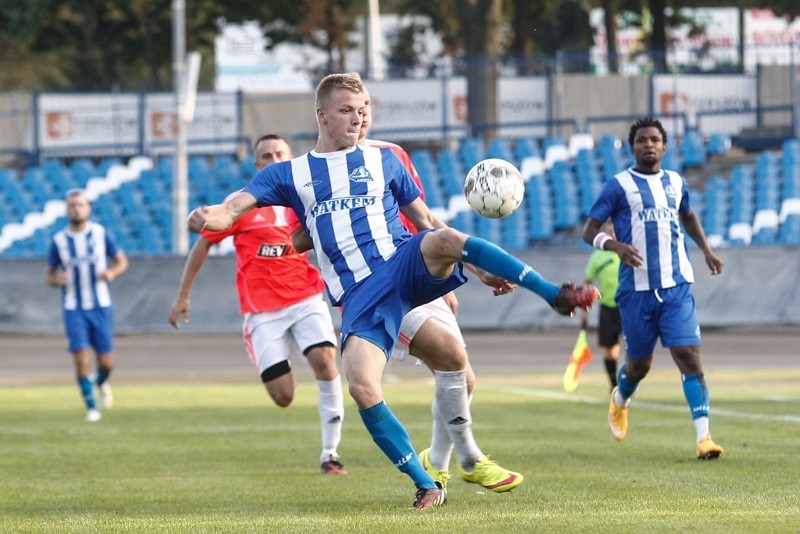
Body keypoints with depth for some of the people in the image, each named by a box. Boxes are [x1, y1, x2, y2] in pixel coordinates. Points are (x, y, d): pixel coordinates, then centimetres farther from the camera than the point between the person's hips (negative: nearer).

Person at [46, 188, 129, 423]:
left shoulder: (101, 234, 0)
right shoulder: (58, 240, -1)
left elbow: (121, 261, 9)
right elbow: (49, 274, 8)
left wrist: (112, 273, -13)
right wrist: (56, 279, -16)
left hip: (101, 306, 1)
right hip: (73, 309, -1)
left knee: (106, 362, 1)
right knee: (81, 359, -12)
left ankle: (101, 383, 37)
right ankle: (91, 407, 1)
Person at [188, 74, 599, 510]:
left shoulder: (382, 160, 17)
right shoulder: (289, 174, 15)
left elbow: (428, 223, 19)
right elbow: (237, 204, 2)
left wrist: (481, 270, 11)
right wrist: (211, 216, -22)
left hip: (405, 265, 0)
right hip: (359, 296, 0)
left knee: (444, 240, -36)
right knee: (361, 386, -24)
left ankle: (556, 296, -33)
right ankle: (426, 486, -11)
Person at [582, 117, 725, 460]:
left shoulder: (676, 183, 13)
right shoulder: (619, 186, -1)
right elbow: (590, 231, -3)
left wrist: (706, 249, 22)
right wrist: (616, 246, -22)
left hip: (677, 287, 2)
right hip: (637, 288, -2)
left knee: (689, 356, -12)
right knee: (639, 364, 9)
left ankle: (703, 437, -16)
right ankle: (620, 399, 45)